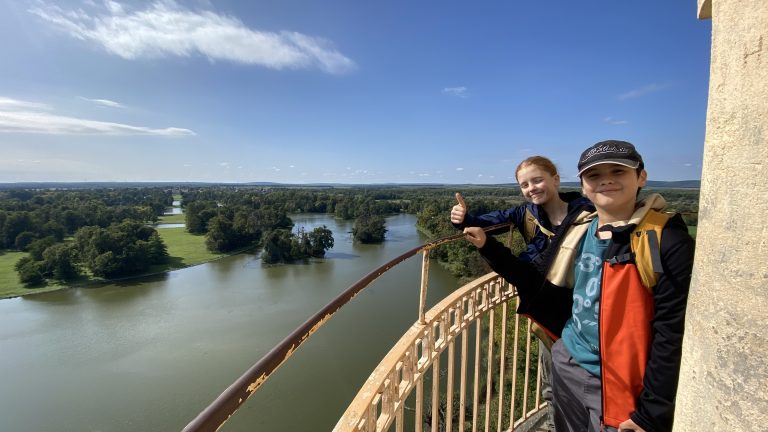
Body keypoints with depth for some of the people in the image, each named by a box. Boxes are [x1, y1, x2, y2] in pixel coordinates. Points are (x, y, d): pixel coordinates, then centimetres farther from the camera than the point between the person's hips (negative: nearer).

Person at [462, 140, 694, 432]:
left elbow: (672, 330, -15)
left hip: (617, 386, -5)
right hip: (567, 366, 6)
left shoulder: (665, 239, -16)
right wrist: (489, 247, 0)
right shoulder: (577, 229, 0)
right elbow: (547, 291, 4)